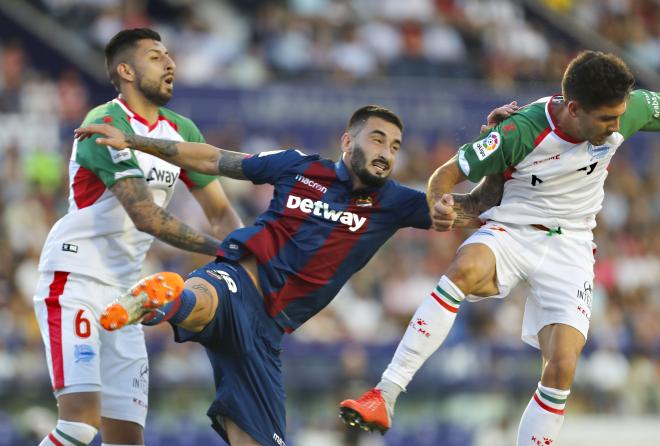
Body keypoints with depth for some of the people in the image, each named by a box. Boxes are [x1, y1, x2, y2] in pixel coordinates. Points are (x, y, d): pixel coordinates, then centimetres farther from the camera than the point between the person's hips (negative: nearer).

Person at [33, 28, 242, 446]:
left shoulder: (182, 132, 10)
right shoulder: (107, 125, -15)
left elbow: (221, 213, 14)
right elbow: (145, 216, -22)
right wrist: (221, 249, -20)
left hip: (124, 293, 8)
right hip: (74, 282, -8)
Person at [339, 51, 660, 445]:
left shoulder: (627, 110, -12)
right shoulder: (521, 133, -24)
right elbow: (447, 174, -17)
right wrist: (439, 203, -38)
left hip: (570, 247, 3)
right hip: (510, 232, -3)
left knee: (561, 369, -16)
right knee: (464, 269, -37)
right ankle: (384, 399, -38)